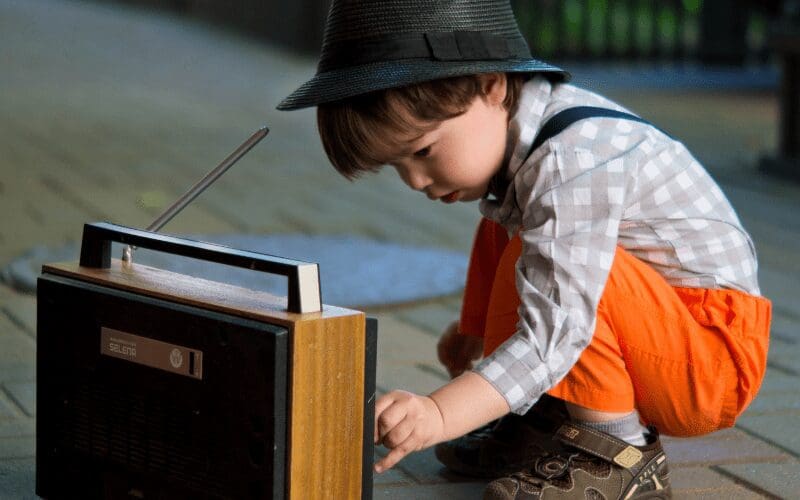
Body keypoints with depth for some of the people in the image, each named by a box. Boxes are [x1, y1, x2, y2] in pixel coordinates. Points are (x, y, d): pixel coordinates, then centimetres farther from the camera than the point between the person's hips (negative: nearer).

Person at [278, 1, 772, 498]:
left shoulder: (570, 163, -27)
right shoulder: (513, 132, 2)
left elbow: (552, 334, -34)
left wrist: (439, 413, -42)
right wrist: (478, 330, 19)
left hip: (715, 359, -10)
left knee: (551, 257, -30)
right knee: (500, 235, 15)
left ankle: (613, 450, -16)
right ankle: (538, 424, 10)